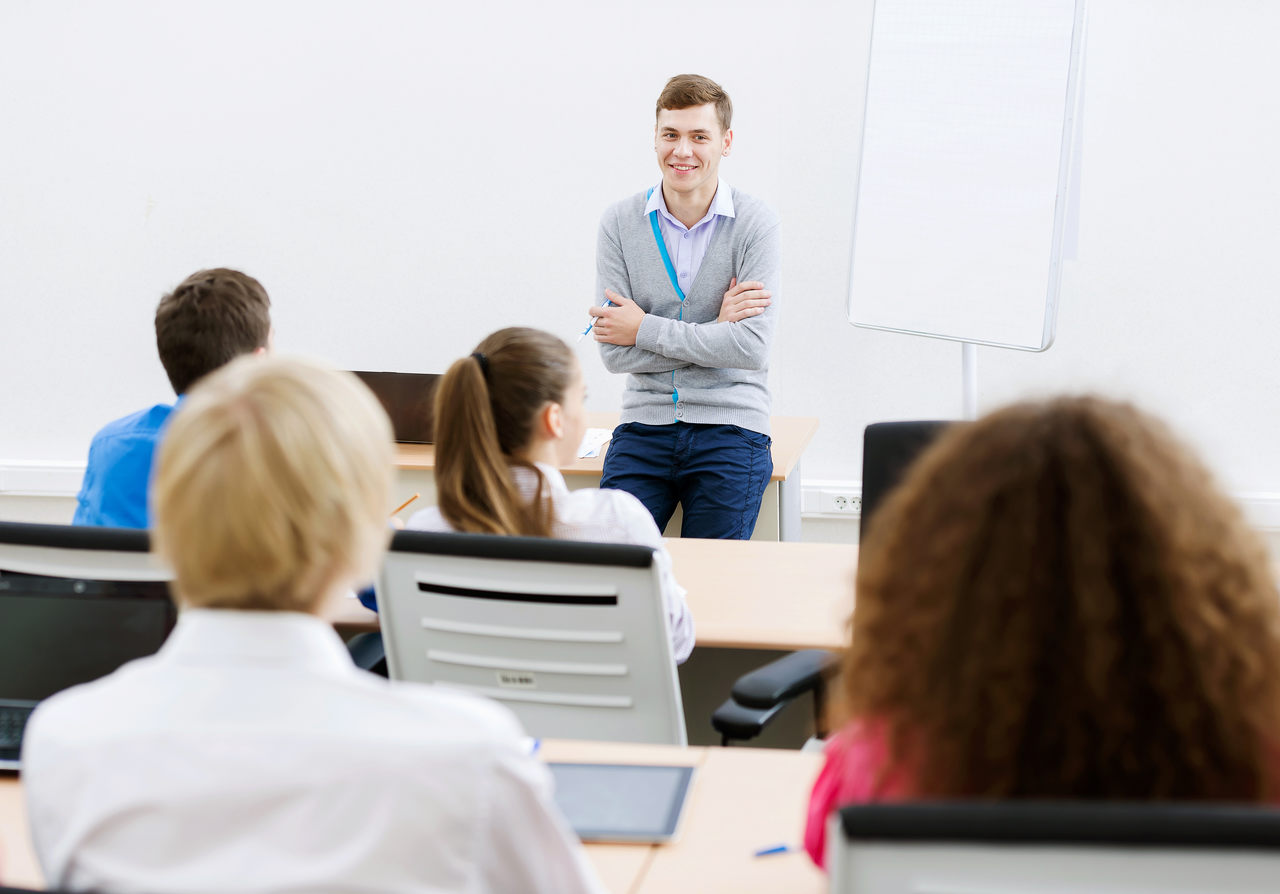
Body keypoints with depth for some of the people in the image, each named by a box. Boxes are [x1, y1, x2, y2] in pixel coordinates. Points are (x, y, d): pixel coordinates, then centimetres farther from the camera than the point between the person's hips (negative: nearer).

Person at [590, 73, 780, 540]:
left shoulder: (754, 223, -4)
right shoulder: (619, 223, 2)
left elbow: (752, 347, -13)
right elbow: (614, 352, -4)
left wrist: (645, 329, -9)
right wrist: (715, 329, -11)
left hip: (729, 427, -1)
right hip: (645, 421, 2)